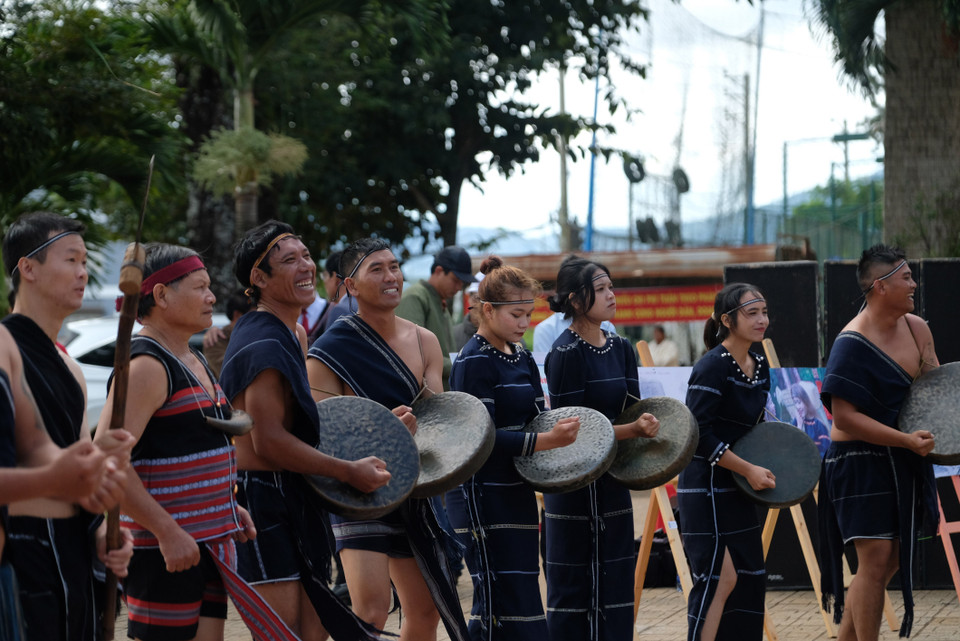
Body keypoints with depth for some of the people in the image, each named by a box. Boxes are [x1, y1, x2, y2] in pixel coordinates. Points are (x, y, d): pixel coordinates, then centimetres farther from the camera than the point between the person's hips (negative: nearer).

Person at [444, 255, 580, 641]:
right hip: (482, 493, -9)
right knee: (501, 606, -9)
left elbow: (536, 417, 19)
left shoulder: (522, 358, 13)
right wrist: (545, 441, -27)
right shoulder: (474, 362, -13)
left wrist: (561, 433, -2)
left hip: (516, 491, 9)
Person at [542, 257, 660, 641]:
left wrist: (644, 424, -12)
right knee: (571, 590, -1)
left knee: (616, 587, 7)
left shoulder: (621, 349, 10)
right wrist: (633, 429, -21)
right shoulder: (565, 353, -12)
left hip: (612, 482, 7)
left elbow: (631, 411, 11)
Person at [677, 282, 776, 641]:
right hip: (706, 487, -9)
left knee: (749, 577, 9)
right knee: (720, 578, -10)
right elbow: (699, 434, -21)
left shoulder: (759, 367, 9)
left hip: (738, 490, 9)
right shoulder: (712, 368, -17)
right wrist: (748, 469, -19)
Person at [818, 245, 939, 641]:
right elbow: (844, 418, -21)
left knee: (891, 560, 12)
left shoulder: (917, 329, 6)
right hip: (861, 463, -8)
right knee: (876, 557, -12)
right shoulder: (852, 343, -17)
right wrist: (907, 441, -24)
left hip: (903, 463, 8)